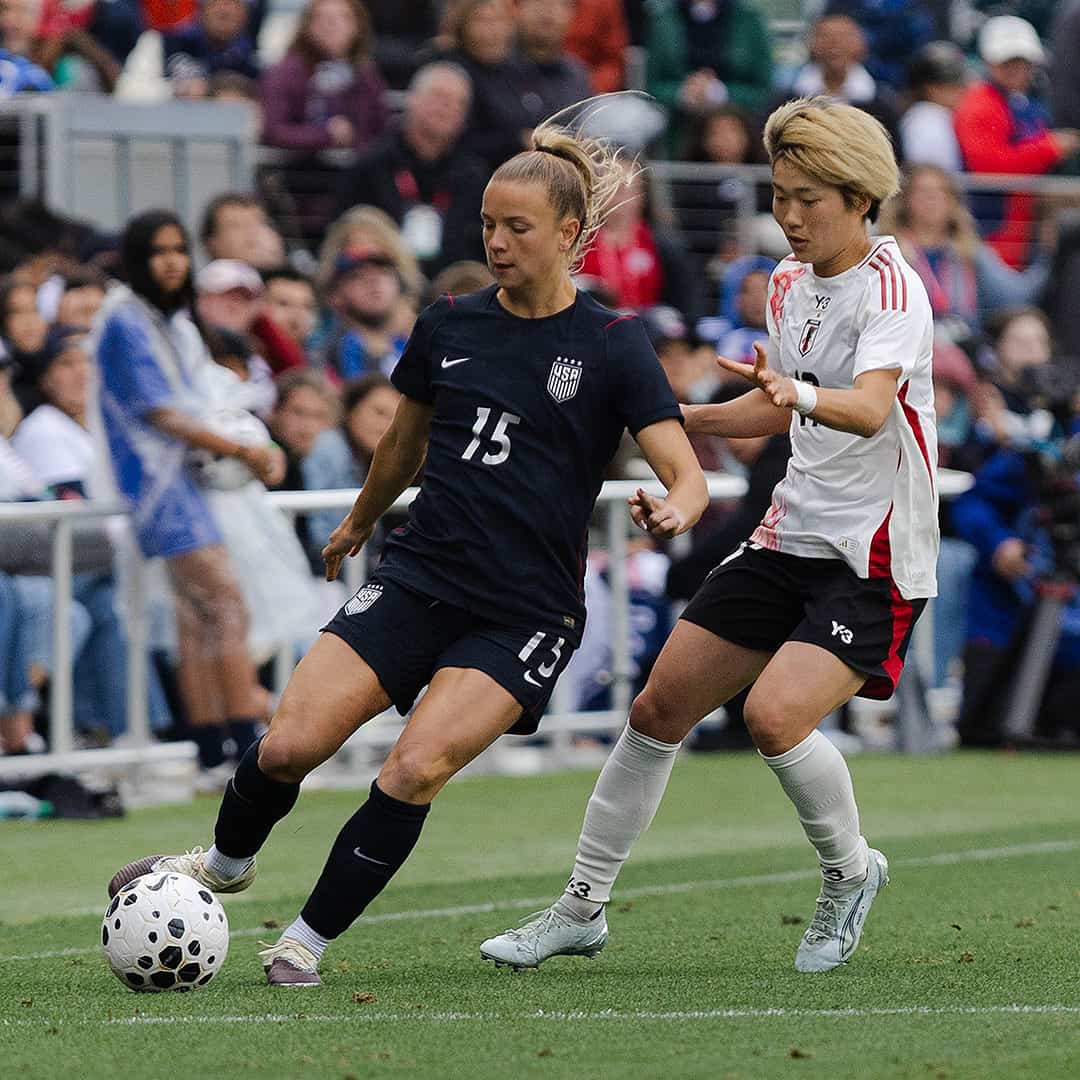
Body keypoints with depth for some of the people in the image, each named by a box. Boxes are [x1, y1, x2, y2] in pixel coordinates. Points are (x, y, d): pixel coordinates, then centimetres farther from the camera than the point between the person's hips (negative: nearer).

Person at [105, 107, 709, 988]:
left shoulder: (611, 346, -5)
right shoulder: (448, 326, 7)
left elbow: (685, 473, -12)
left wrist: (672, 512, -35)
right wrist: (359, 523, 38)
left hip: (527, 611, -3)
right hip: (420, 576, 4)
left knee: (415, 769, -21)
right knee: (289, 746, -9)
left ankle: (310, 939, -3)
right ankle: (227, 861, 24)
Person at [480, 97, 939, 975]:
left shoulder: (891, 287, -16)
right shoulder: (791, 281, 9)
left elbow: (870, 406, -35)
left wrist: (801, 394, -54)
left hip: (876, 557, -8)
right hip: (790, 536, 8)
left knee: (776, 714, -25)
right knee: (660, 708, 4)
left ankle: (850, 873, 4)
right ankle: (583, 907, 18)